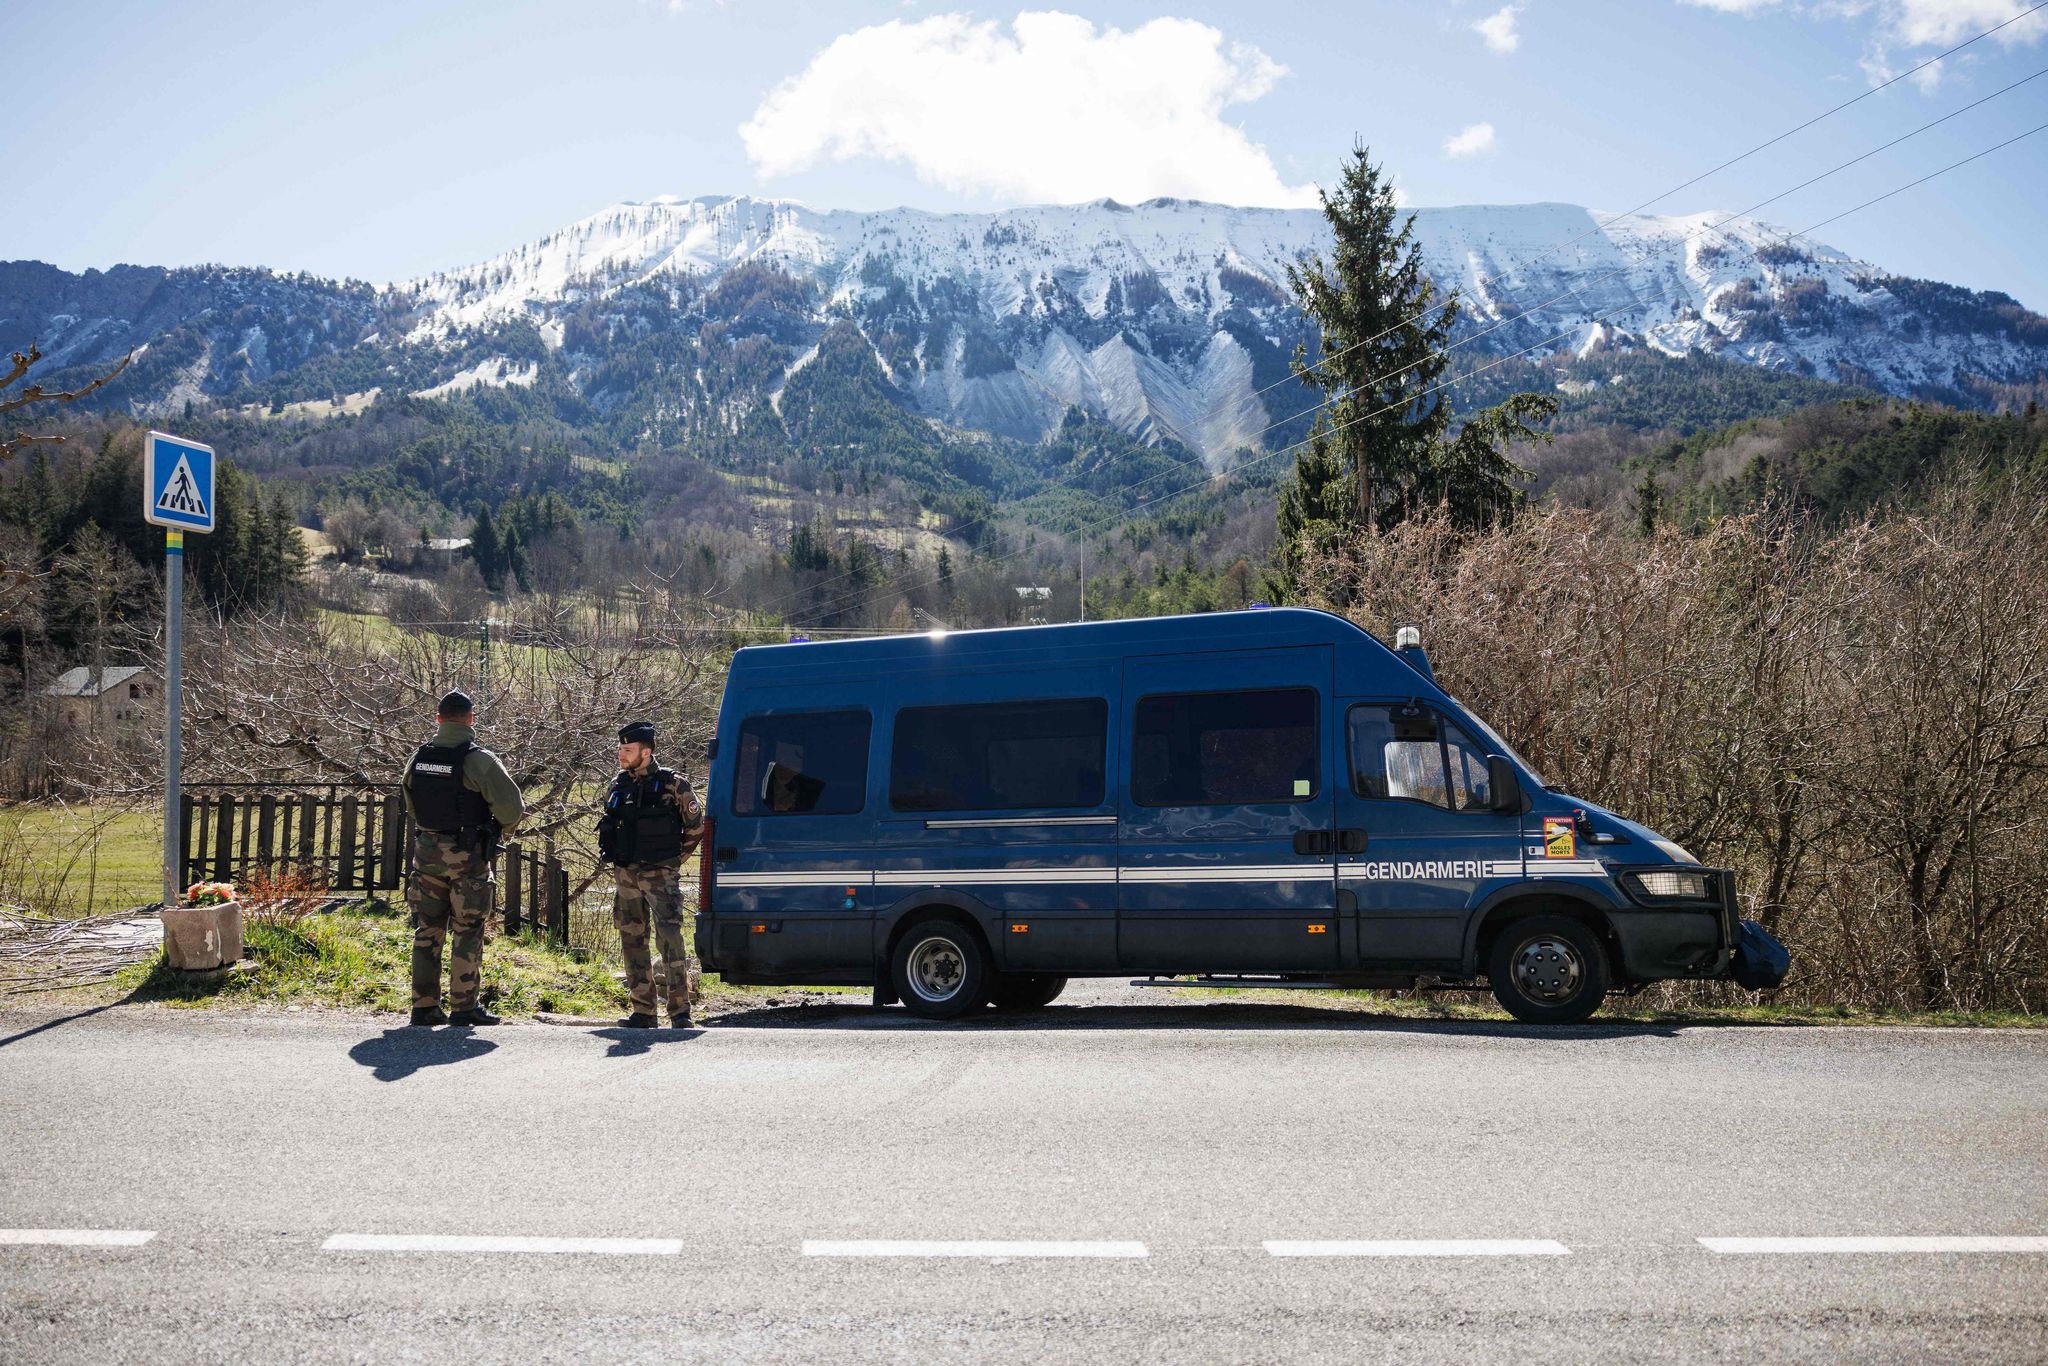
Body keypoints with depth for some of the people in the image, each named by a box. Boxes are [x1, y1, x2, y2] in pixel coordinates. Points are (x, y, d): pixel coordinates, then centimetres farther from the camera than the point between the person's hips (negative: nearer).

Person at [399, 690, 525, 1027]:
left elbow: (411, 804, 18)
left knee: (428, 930, 11)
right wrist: (498, 831, 2)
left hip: (426, 850, 5)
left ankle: (424, 1005, 13)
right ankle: (463, 1006, 4)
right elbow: (512, 807, -18)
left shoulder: (419, 757, 5)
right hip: (467, 856, -5)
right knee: (468, 932, 2)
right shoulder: (478, 759, -14)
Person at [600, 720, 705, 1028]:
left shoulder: (672, 784, -5)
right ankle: (643, 1011, 15)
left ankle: (680, 1009, -11)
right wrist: (614, 858, 16)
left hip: (660, 874, -6)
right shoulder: (617, 785, 11)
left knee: (669, 934, -15)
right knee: (632, 939, 7)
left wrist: (673, 858, 5)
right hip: (625, 875, 6)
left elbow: (695, 826, 3)